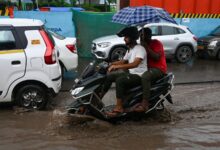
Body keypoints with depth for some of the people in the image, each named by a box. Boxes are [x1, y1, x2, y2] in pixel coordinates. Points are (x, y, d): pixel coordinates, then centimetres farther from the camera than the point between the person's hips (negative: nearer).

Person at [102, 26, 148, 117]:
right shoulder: (130, 50, 15)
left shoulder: (140, 49, -16)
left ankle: (119, 108, -29)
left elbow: (135, 64, -31)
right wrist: (111, 64, 5)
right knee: (109, 76, 0)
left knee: (119, 80, -33)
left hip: (139, 75, -9)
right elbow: (123, 61, 22)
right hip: (131, 73, 9)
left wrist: (117, 66, -34)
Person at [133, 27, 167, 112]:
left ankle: (145, 104, -37)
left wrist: (146, 47, -20)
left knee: (145, 77, -36)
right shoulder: (143, 45, 17)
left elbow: (156, 57, -21)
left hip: (158, 68, -8)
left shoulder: (156, 43, -6)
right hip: (148, 67, 8)